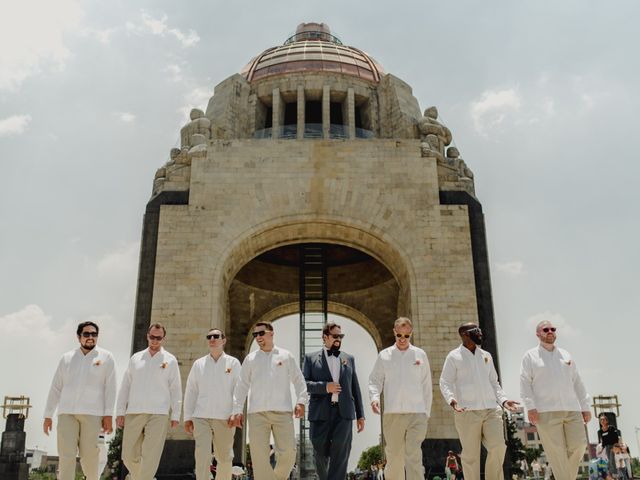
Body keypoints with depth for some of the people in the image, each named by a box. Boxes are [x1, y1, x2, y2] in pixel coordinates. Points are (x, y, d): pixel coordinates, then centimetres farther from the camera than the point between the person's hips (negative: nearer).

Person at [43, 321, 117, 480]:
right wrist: (48, 415, 11)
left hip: (92, 413, -2)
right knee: (66, 454, -6)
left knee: (89, 454, -2)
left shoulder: (106, 357, 7)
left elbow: (110, 387, 1)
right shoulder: (67, 358, 15)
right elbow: (56, 388, 15)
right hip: (66, 413, 2)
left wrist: (108, 415, -6)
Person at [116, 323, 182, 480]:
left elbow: (176, 389, 4)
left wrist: (175, 415, -1)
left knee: (150, 457, -8)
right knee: (129, 456, 6)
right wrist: (120, 412, 6)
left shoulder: (170, 360, 6)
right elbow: (125, 386, 12)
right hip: (133, 413, 3)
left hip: (158, 414, -3)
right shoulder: (136, 358, 12)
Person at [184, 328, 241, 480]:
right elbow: (190, 392, 11)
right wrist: (187, 417, 5)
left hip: (224, 418, 0)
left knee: (225, 457, 6)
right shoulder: (199, 364, 12)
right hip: (201, 417, 1)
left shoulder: (233, 363, 7)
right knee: (202, 455, -12)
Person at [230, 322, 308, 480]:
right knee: (259, 455, -4)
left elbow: (298, 380, 12)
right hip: (257, 413, 1)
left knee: (288, 452, -5)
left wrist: (301, 401, 0)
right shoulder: (250, 359, 12)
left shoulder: (286, 356, 10)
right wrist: (237, 410, 4)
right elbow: (242, 385, 11)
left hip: (282, 411, -1)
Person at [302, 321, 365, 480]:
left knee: (340, 455, -7)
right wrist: (325, 386, -15)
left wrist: (360, 415, 13)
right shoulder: (311, 358, 8)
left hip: (343, 413, 1)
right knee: (320, 453, 7)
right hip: (320, 413, -1)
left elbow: (355, 388, 16)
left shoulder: (349, 359, 16)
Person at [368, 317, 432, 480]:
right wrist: (374, 397, -11)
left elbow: (426, 385, 12)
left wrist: (427, 411, 8)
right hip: (392, 413, 1)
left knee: (414, 456, -10)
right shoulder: (384, 355, 8)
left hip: (417, 413, -1)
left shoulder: (420, 355, 9)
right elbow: (375, 380, 9)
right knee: (394, 456, 5)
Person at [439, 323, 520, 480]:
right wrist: (451, 399, -18)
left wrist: (503, 400, 6)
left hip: (491, 409, 4)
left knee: (498, 446, -9)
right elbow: (445, 383, 0)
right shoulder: (454, 356, 4)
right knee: (470, 454, -1)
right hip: (467, 412, -4)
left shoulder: (486, 356, 18)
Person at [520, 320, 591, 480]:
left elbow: (577, 383, 18)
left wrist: (585, 406, 10)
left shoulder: (565, 355, 19)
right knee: (556, 451, -6)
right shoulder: (530, 356, 7)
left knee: (578, 445, -3)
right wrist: (530, 407, -12)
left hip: (572, 409, 4)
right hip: (546, 411, -4)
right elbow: (525, 383, -1)